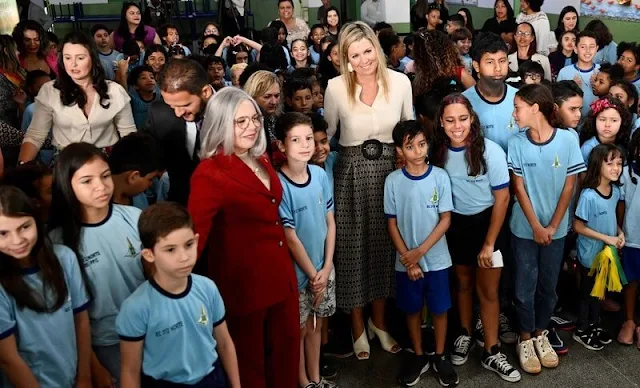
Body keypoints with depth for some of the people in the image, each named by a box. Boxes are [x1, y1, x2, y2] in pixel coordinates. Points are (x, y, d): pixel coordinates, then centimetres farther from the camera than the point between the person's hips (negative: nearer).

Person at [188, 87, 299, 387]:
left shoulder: (261, 160, 6)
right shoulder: (210, 173, -18)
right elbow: (194, 234, -25)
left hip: (280, 274, 7)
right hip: (242, 281, -7)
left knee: (287, 350, 21)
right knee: (249, 363, 13)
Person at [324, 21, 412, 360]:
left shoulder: (400, 82, -5)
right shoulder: (336, 87, -10)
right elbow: (327, 133, 2)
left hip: (390, 169, 2)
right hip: (351, 172, -2)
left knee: (385, 244, 12)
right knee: (353, 246, 6)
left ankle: (379, 320, 33)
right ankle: (357, 324, 26)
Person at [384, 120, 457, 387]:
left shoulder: (440, 176, -9)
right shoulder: (393, 181, -7)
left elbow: (445, 220, -7)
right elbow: (392, 223, -3)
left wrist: (420, 251, -14)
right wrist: (408, 258, -9)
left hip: (436, 259, 0)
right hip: (405, 262, 1)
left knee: (439, 309, 12)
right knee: (412, 309, 14)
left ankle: (440, 357, 31)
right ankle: (419, 357, 32)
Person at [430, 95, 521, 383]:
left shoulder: (490, 151, -20)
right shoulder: (438, 151, -10)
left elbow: (502, 199, -14)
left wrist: (489, 244, -13)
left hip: (487, 222, -3)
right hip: (455, 224, 3)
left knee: (488, 290, 3)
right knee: (463, 283, 18)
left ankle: (491, 352, 18)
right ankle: (465, 335, 38)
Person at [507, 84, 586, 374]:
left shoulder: (567, 140, -9)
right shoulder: (516, 142, -9)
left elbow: (569, 186, -5)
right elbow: (519, 187, -6)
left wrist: (553, 226, -8)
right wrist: (536, 226, -10)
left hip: (556, 229, 1)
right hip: (524, 229, 0)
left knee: (549, 286, 13)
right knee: (525, 287, 6)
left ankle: (540, 334, 32)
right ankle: (525, 339, 24)